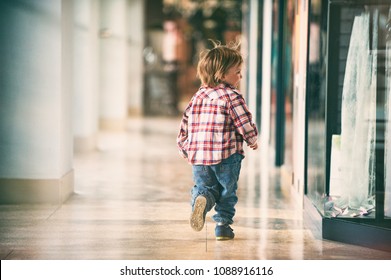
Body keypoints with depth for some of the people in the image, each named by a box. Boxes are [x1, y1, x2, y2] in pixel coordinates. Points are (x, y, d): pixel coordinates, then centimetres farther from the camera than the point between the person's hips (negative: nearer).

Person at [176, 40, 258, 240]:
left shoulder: (198, 96, 11)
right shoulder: (232, 97, -9)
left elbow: (184, 126, 13)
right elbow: (246, 125, -11)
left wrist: (185, 149, 25)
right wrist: (252, 141, 8)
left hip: (198, 157, 4)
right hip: (227, 156, -4)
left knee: (203, 186, 17)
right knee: (227, 192, 13)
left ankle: (202, 198, -14)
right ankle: (223, 224, 13)